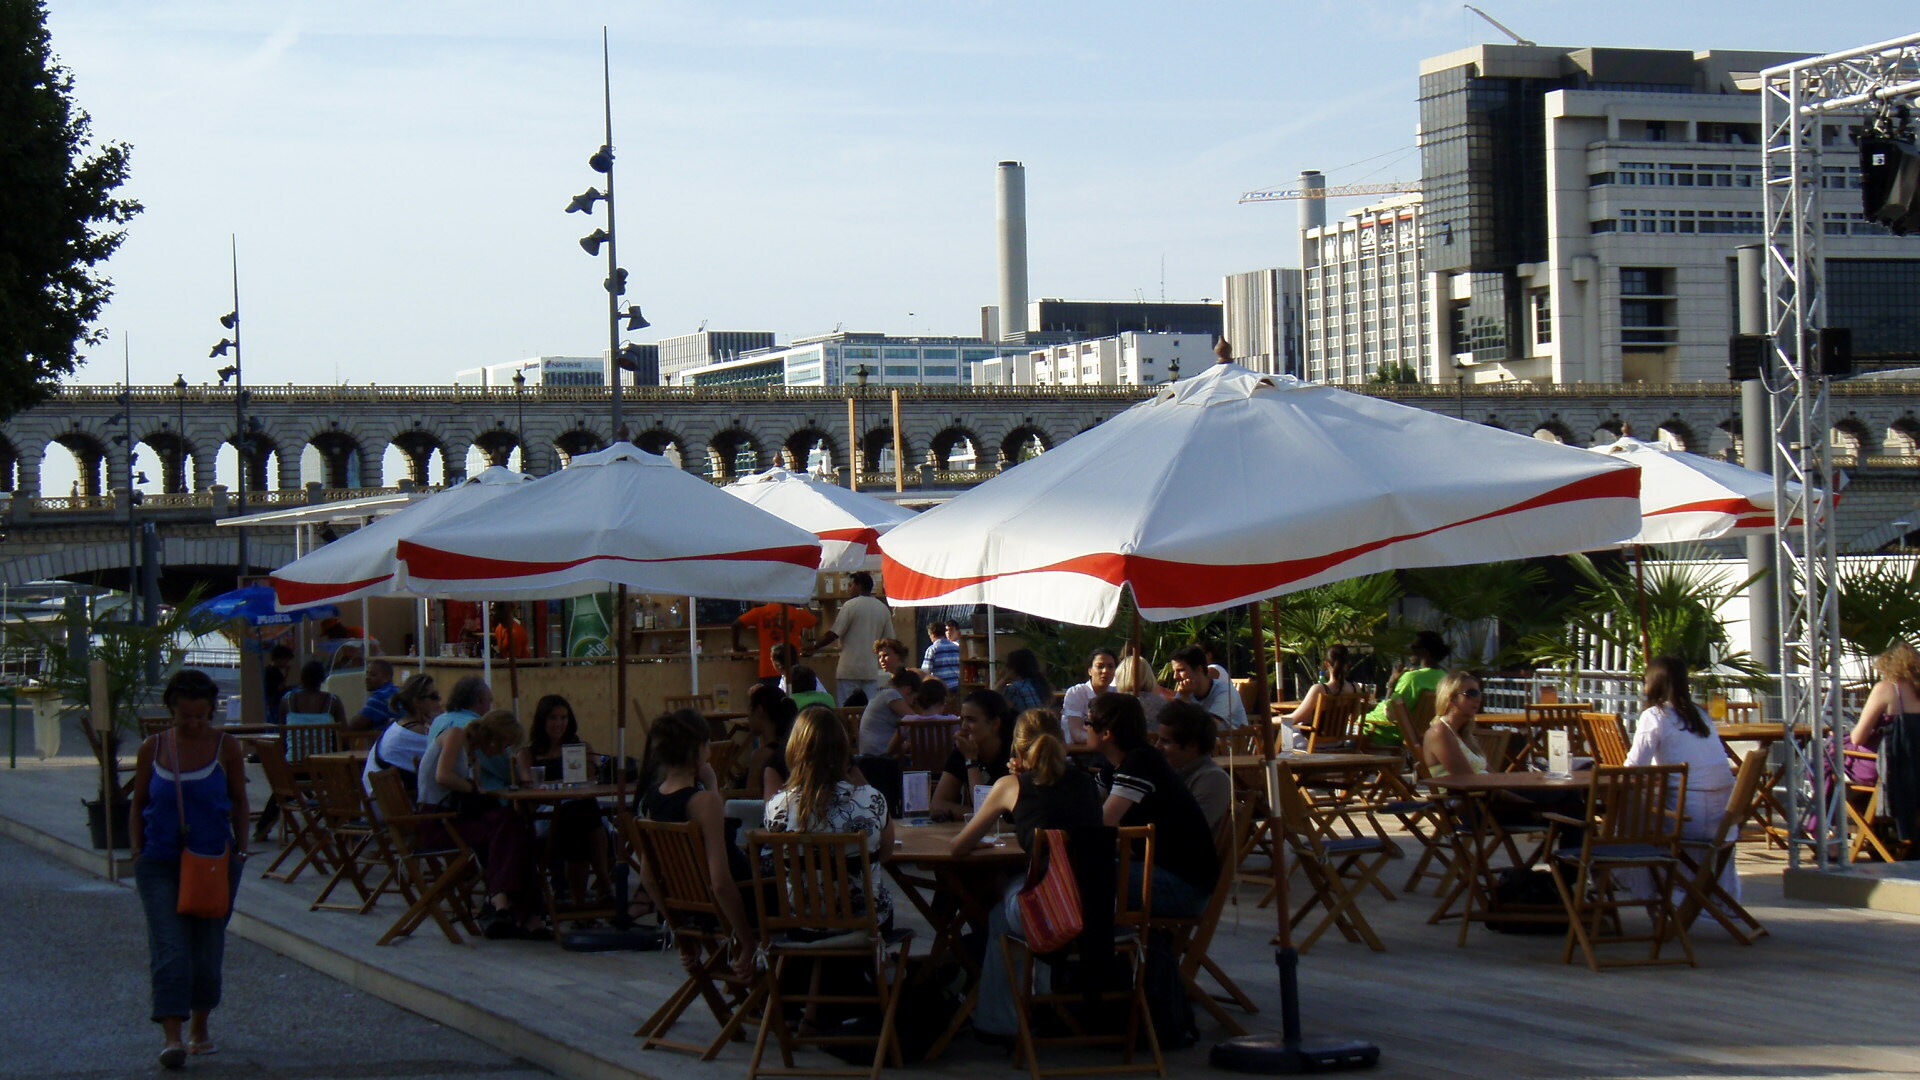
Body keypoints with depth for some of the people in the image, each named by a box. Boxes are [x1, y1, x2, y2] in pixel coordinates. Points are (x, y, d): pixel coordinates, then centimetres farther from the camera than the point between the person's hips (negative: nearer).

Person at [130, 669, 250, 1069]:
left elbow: (239, 803, 7)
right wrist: (138, 853, 1)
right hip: (161, 861, -1)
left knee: (207, 946, 10)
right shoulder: (152, 749, 0)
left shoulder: (226, 748, -1)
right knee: (169, 948, -11)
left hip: (214, 861, 1)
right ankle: (172, 1036, -17)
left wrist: (240, 851, 2)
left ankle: (199, 1027, 28)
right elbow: (138, 805, 8)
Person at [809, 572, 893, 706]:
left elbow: (833, 634, -9)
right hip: (871, 670, 5)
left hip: (849, 670, -5)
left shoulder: (850, 606, -7)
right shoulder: (883, 609, 9)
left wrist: (814, 648, 2)